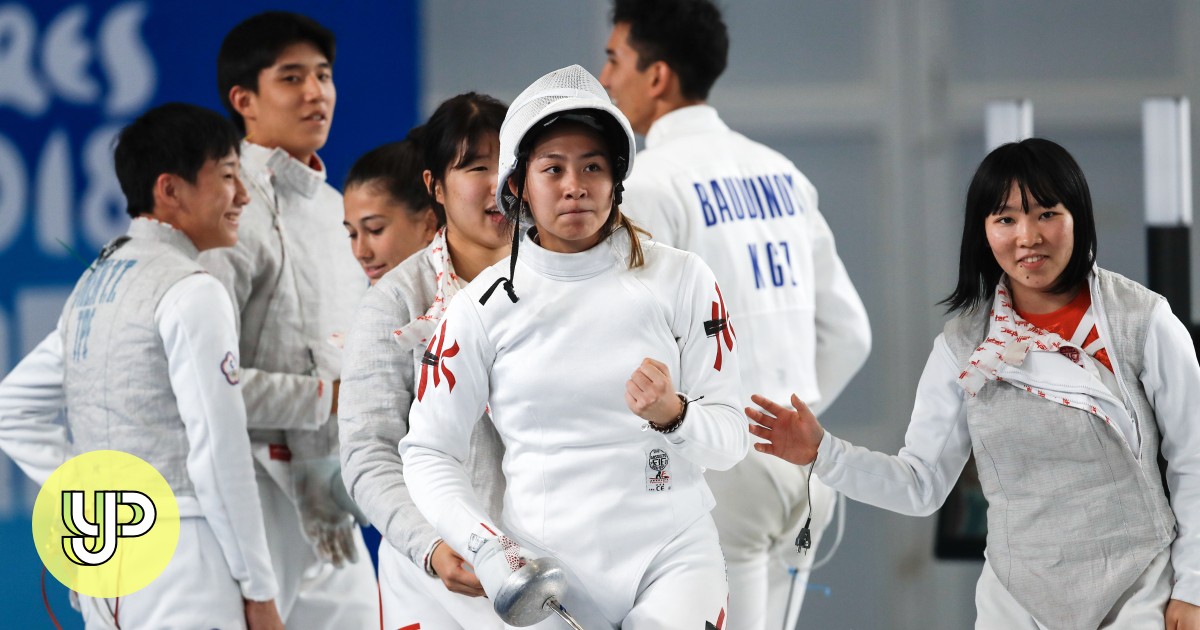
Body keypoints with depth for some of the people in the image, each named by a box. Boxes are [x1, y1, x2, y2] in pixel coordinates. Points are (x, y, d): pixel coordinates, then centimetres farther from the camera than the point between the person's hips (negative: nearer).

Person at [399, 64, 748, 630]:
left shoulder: (680, 280, 2)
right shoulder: (484, 306, 2)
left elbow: (730, 441, 1)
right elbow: (428, 452, 5)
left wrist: (671, 414, -19)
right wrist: (488, 550, -9)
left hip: (675, 561, 0)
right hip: (546, 573, 0)